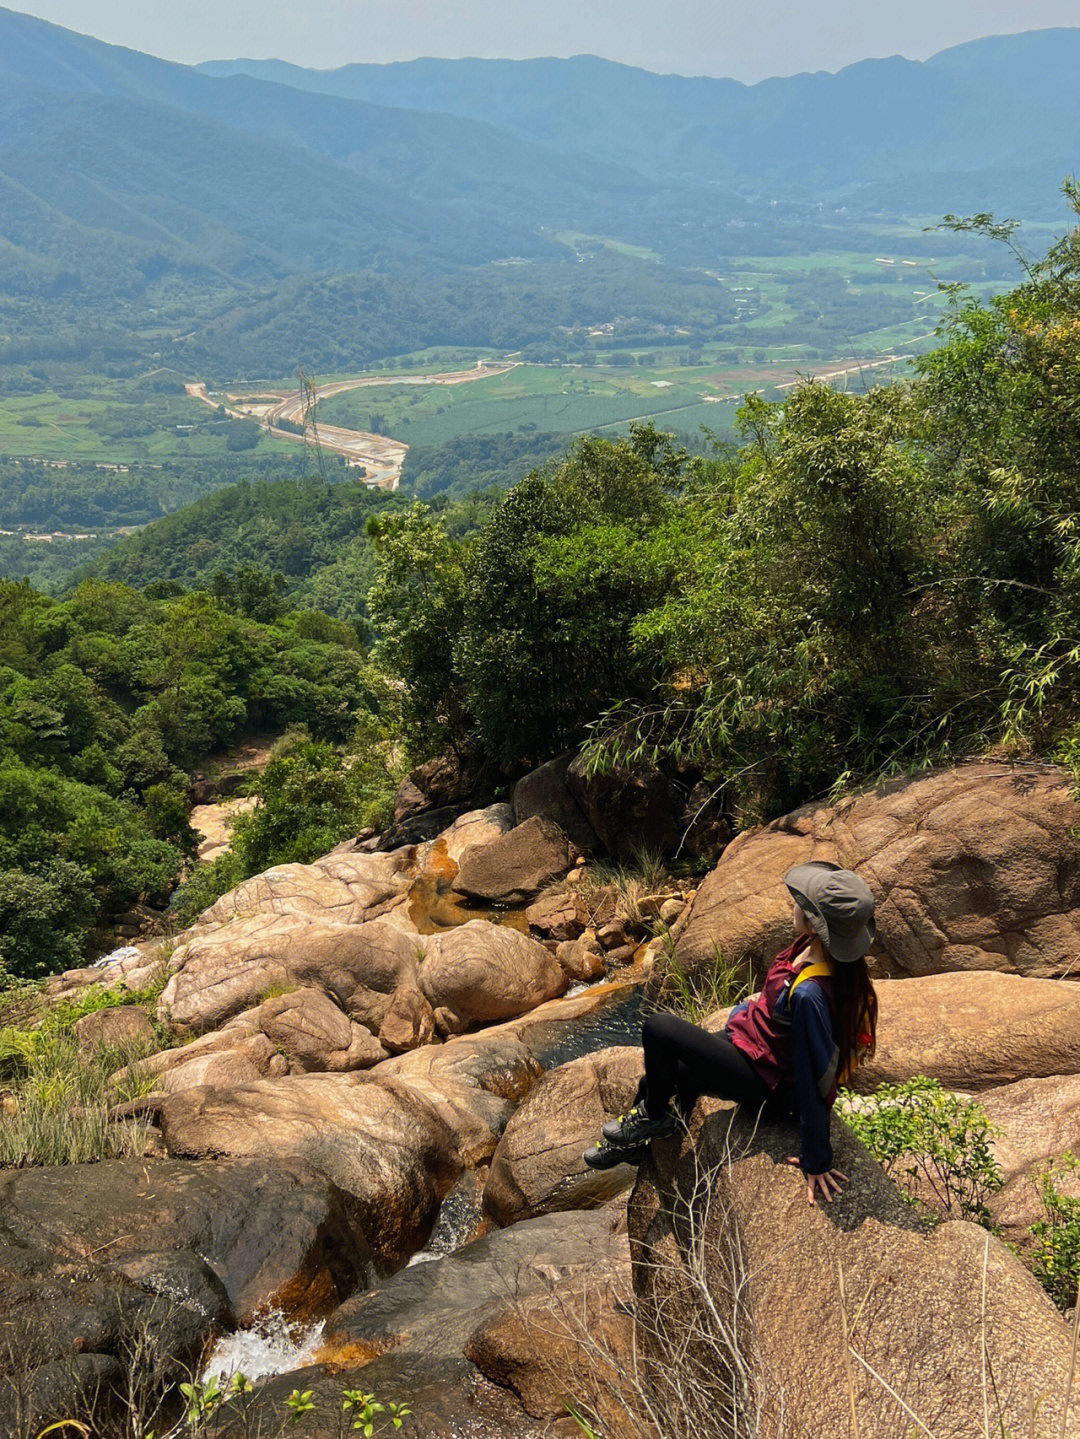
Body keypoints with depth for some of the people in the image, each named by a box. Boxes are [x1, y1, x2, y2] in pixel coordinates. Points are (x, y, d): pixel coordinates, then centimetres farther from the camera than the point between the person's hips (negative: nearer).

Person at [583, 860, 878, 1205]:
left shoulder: (809, 994, -38)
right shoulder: (813, 945, -13)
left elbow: (812, 1081, -29)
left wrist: (816, 1161, -18)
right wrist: (747, 1011, 25)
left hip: (765, 1083, -8)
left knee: (657, 1029, -16)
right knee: (656, 1079, 17)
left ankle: (655, 1116, 11)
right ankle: (630, 1144, 45)